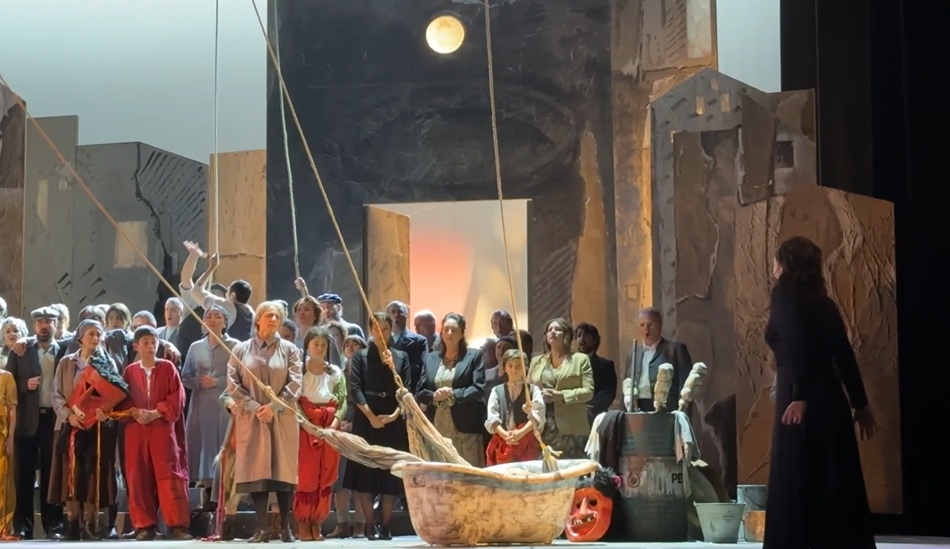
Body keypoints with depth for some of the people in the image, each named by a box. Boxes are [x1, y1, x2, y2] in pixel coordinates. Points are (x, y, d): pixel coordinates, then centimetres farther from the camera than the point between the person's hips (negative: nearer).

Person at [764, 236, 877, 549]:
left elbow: (798, 345, -18)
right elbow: (843, 352, 15)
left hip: (804, 400, -8)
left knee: (794, 481, -4)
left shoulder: (785, 293, -4)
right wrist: (860, 403, 18)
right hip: (829, 398, 8)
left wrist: (799, 396, -23)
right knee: (835, 481, 8)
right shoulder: (821, 299, 16)